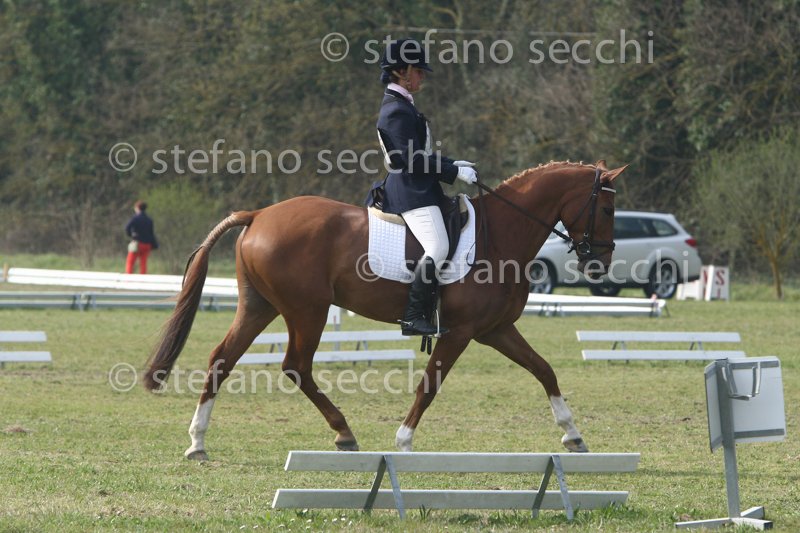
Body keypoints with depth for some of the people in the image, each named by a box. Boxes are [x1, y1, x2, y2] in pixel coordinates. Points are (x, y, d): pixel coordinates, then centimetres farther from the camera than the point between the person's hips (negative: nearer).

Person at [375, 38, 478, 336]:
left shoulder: (402, 106, 19)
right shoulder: (397, 111, -14)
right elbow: (414, 160, -20)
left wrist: (453, 165, 14)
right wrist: (455, 171, -15)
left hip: (418, 189, 11)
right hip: (411, 191, -11)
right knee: (437, 248, -23)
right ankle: (413, 317, -23)